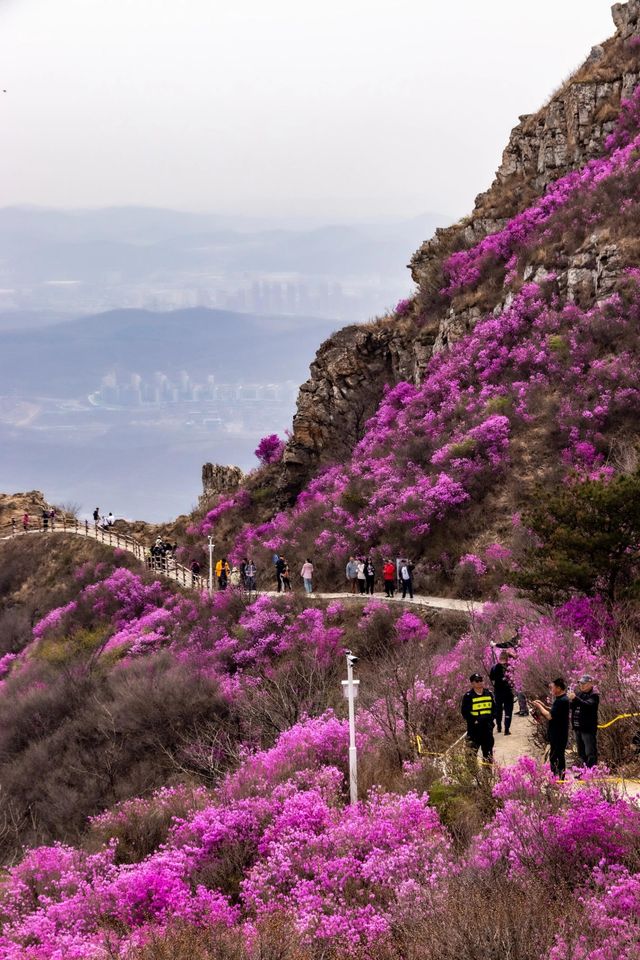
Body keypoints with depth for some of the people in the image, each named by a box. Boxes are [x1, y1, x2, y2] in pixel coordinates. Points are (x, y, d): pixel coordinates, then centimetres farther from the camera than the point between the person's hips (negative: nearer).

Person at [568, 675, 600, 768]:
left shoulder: (594, 695, -7)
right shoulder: (579, 693, 15)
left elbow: (587, 705, -25)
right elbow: (571, 707, 9)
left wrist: (575, 698, -35)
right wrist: (571, 699, -13)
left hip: (588, 729, -8)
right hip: (577, 728, 8)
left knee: (590, 754, -9)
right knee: (581, 753, 15)